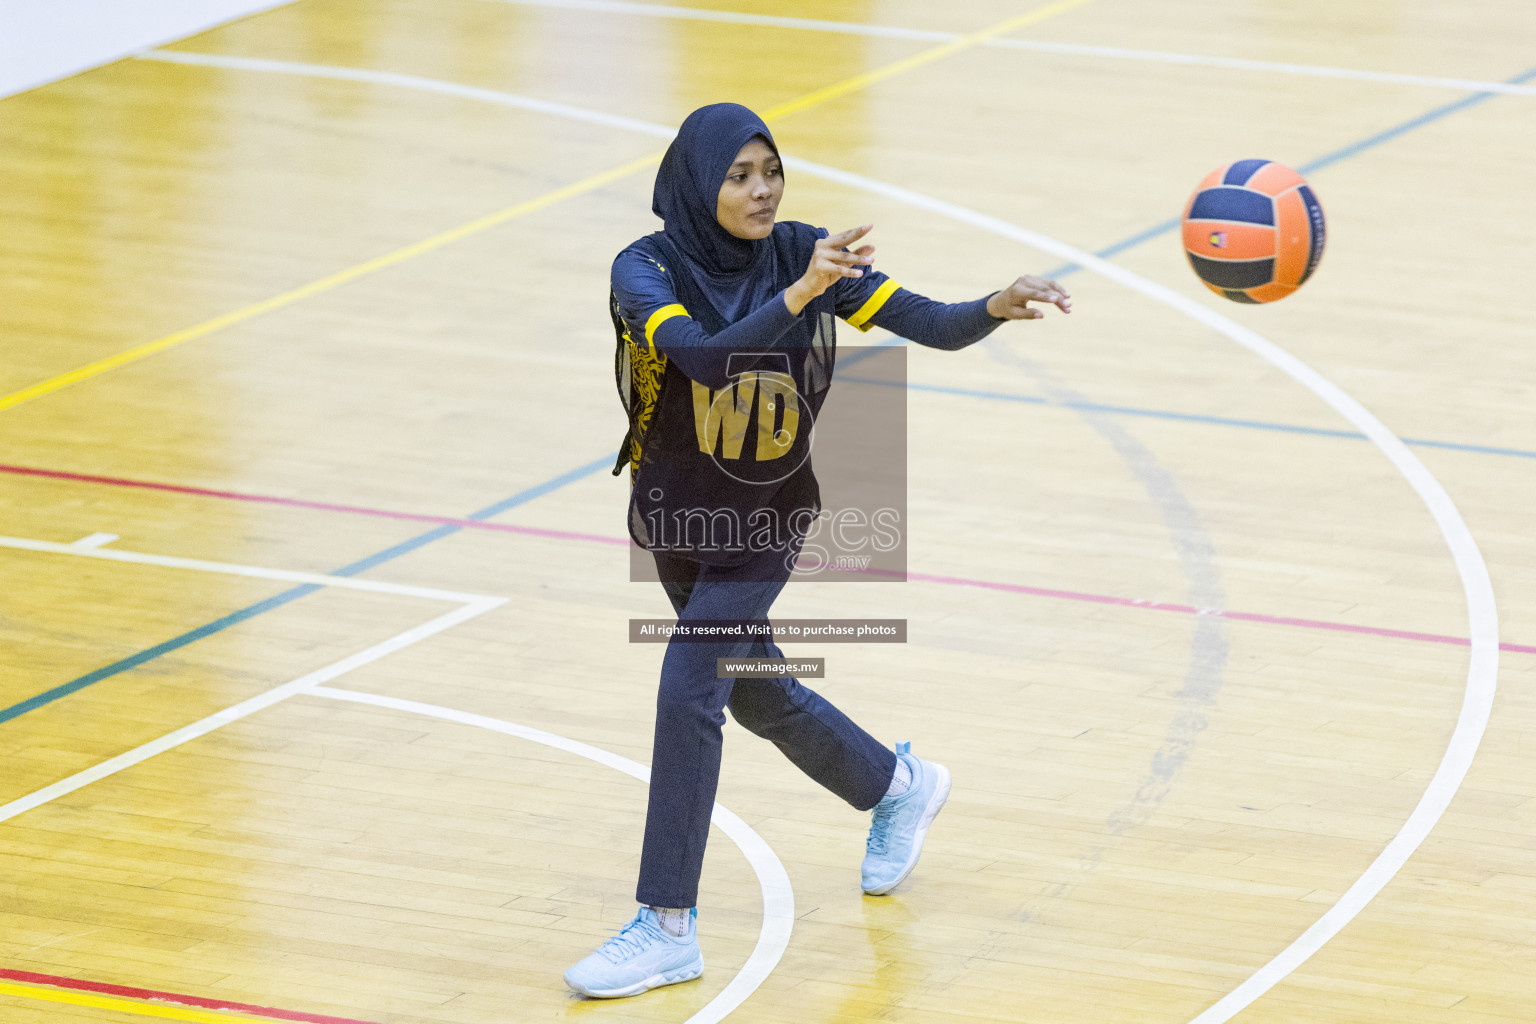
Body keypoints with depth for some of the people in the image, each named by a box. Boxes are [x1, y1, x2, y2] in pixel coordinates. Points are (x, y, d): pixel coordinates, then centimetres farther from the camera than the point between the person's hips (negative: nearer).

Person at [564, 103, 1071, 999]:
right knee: (755, 693, 19)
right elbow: (703, 356, -37)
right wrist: (798, 297, -50)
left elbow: (928, 322, -22)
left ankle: (669, 929, -9)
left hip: (768, 521, -2)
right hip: (676, 518, 2)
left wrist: (997, 309, -42)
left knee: (688, 692, -14)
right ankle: (899, 787, 47)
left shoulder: (804, 254, -15)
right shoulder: (647, 269, -19)